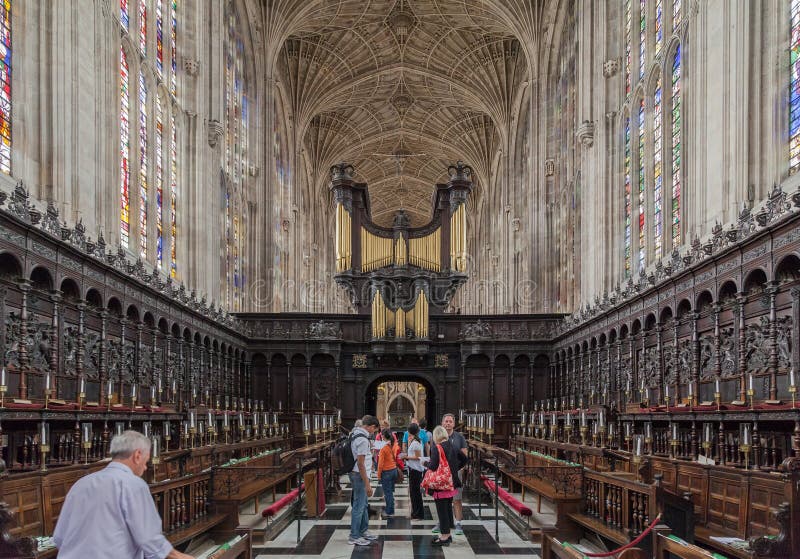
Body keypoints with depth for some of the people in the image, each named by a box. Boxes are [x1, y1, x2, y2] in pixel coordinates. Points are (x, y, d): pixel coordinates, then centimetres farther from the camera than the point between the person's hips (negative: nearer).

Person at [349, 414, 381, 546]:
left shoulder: (355, 433, 7)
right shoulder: (363, 439, -23)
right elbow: (360, 464, -23)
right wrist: (367, 484, -20)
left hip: (357, 474, 10)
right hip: (360, 476, -10)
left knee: (363, 504, 20)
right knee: (359, 506, 0)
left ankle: (363, 531, 32)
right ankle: (354, 537, 10)